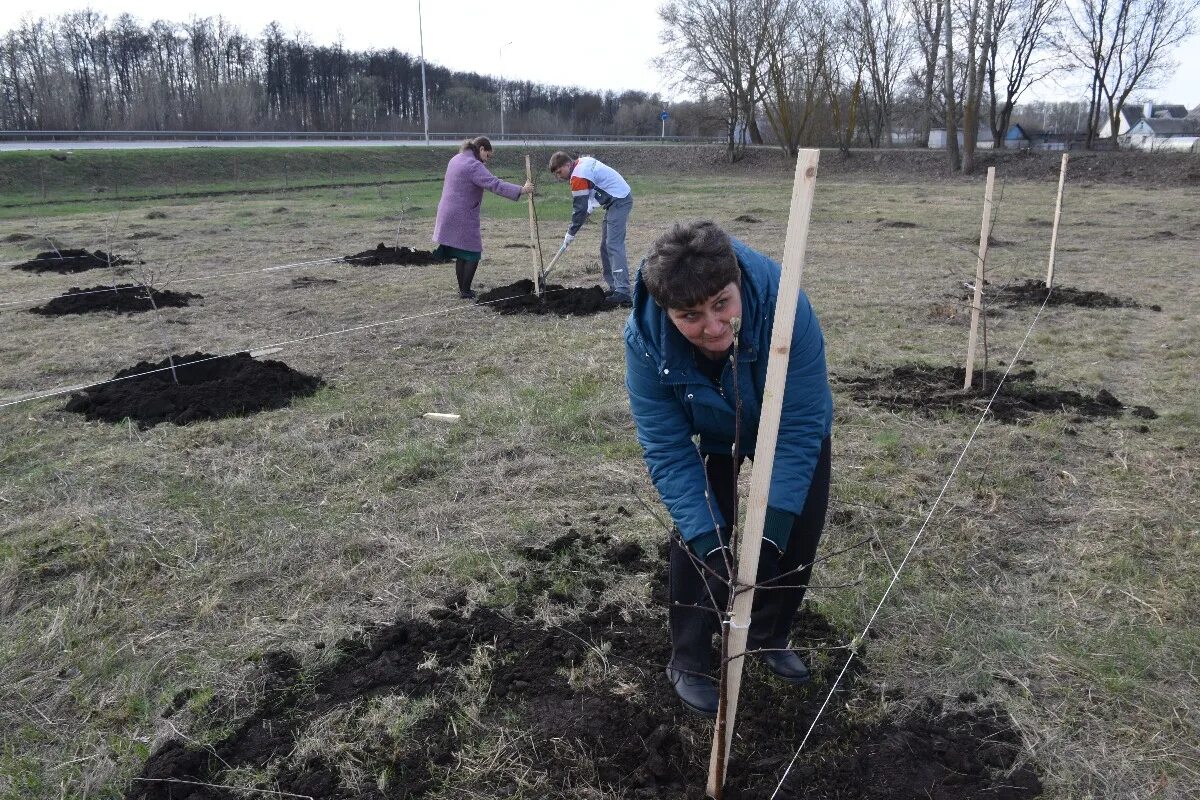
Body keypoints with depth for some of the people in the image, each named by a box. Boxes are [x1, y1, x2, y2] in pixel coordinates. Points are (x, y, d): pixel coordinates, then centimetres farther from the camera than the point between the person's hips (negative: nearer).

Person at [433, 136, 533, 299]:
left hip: (449, 216, 9)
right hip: (463, 218, -9)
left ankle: (462, 289, 23)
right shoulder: (473, 166, -17)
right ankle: (465, 292, 4)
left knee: (461, 255, 16)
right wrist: (521, 190, -28)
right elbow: (495, 184, -26)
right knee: (472, 254, 1)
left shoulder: (456, 159, 14)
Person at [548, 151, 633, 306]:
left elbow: (580, 209, -17)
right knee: (606, 246, 11)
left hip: (619, 202, -11)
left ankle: (623, 293, -24)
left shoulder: (578, 176, -19)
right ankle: (615, 287, 12)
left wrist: (570, 233, -8)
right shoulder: (583, 161, 10)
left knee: (614, 246, -17)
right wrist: (591, 206, 14)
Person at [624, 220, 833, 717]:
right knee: (696, 536, -10)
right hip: (710, 435, 0)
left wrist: (772, 527, -38)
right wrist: (708, 541, -37)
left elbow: (799, 428, -35)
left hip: (791, 425, 1)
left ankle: (768, 636, 30)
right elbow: (668, 451, -30)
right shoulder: (645, 340, -36)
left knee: (800, 535, 3)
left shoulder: (784, 304, -42)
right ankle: (688, 664, 12)